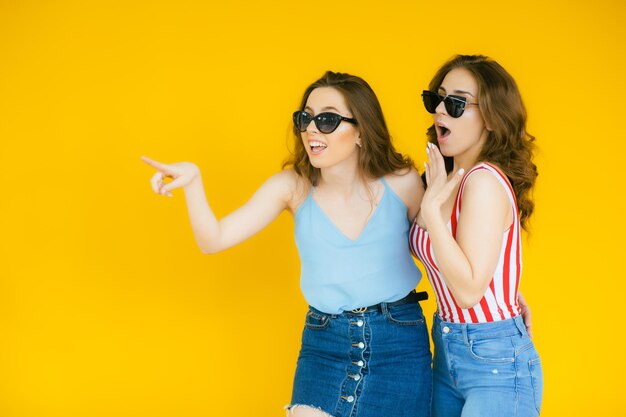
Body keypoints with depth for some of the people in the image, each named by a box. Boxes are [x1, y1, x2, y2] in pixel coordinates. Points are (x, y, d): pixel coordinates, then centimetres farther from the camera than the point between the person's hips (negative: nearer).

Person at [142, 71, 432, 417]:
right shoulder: (294, 186, -7)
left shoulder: (402, 183, -8)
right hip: (324, 344, 1)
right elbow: (213, 240, -12)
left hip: (400, 343, 0)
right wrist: (192, 182, -27)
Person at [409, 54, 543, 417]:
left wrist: (431, 208, -25)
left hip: (496, 363, -8)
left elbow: (469, 290, -25)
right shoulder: (450, 179, 6)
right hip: (449, 352, 8)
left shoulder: (485, 181, -20)